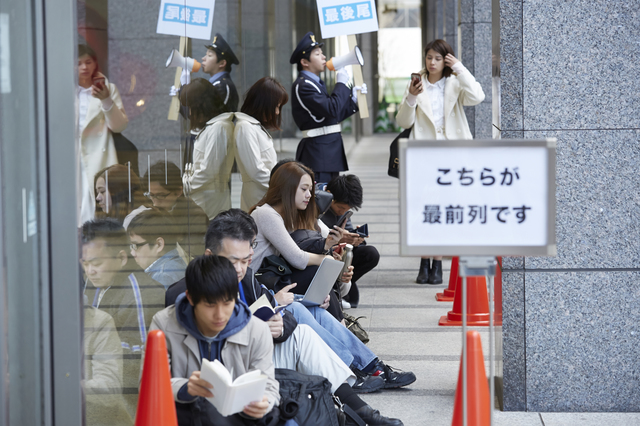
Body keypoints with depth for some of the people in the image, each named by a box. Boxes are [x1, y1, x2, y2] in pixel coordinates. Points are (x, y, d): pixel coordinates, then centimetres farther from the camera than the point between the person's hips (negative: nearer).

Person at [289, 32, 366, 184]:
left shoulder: (315, 83, 18)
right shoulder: (302, 85, -14)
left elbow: (334, 116, 19)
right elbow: (332, 110, -23)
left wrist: (353, 97, 10)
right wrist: (341, 83, -11)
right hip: (317, 153, -10)